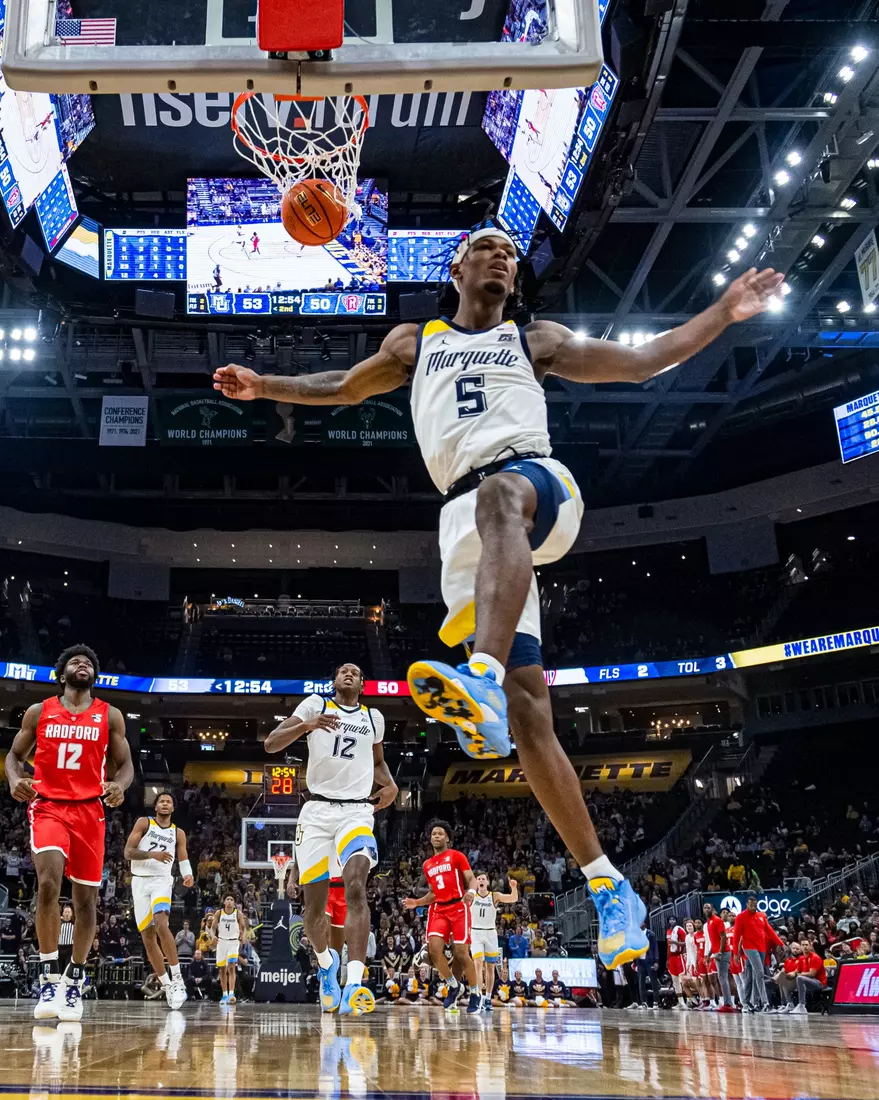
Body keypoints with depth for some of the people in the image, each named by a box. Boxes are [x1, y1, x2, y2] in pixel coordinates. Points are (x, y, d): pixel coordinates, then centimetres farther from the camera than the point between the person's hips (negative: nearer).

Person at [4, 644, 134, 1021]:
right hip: (48, 806, -2)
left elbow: (125, 763, 8)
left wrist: (120, 786, -15)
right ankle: (48, 977, -13)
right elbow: (15, 755, 12)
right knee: (48, 882, -24)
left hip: (89, 810, 2)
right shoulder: (38, 712, 7)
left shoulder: (110, 716, 7)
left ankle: (74, 981, 21)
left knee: (86, 897, 4)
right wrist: (15, 780, -11)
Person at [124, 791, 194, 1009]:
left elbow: (183, 860, 11)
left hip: (162, 881, -1)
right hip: (140, 881, 1)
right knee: (147, 936, 1)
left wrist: (188, 875, -11)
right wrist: (152, 854, -19)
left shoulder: (178, 833, 10)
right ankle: (167, 986, 12)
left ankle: (177, 978, -21)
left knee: (161, 925, -26)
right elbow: (128, 852, -4)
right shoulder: (144, 823, 4)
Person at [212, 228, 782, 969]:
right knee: (526, 713, -9)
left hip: (544, 486, -1)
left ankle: (484, 677, -62)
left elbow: (643, 361, 20)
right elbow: (347, 387, 40)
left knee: (500, 491, -43)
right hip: (469, 521, 2)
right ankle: (608, 883, -3)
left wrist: (723, 313, 12)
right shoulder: (414, 342, 28)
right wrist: (264, 387, 33)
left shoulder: (535, 340, 23)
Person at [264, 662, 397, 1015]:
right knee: (314, 901, 3)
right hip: (318, 809, 0)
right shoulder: (315, 705, 6)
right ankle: (326, 961, 34)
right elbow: (270, 744, -3)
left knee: (356, 885, -24)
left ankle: (354, 985, -30)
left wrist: (390, 785, 11)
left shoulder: (373, 717, 16)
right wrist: (305, 725, -21)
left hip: (357, 810, 1)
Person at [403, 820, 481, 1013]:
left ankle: (475, 994, 10)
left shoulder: (456, 856, 1)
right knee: (434, 948, -14)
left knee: (461, 953, -8)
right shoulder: (427, 865, 17)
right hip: (438, 910, 5)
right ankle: (452, 986, 7)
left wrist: (471, 891, -27)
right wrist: (416, 902, 9)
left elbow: (471, 878, -5)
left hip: (458, 907, -5)